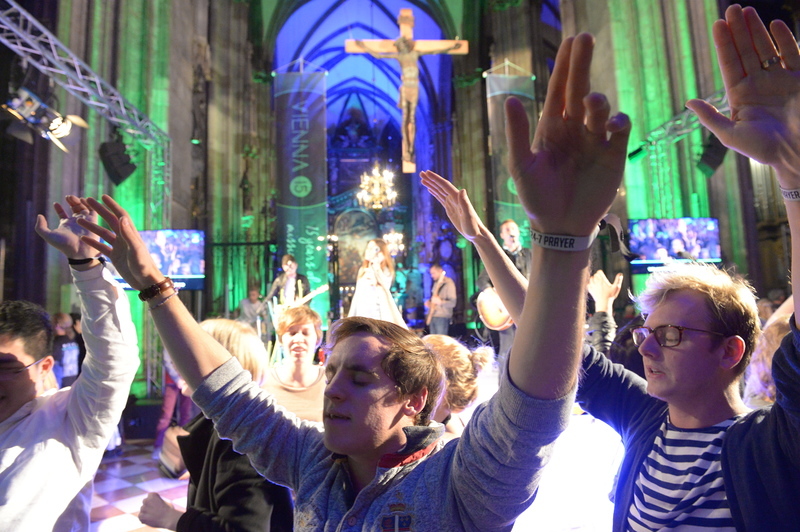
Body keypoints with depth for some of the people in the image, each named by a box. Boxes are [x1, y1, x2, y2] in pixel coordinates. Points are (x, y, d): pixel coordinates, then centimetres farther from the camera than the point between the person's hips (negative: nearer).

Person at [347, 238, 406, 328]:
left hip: (377, 312, -5)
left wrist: (376, 264, -22)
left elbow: (385, 285, -23)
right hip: (361, 312, 6)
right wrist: (351, 315, 13)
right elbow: (357, 293, 16)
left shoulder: (385, 271, -1)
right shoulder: (363, 270, 15)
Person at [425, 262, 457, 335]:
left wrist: (440, 301, -31)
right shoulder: (436, 283, 15)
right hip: (432, 316, 8)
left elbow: (453, 302, -16)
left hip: (442, 317, -8)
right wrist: (429, 302, 5)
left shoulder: (448, 283, -10)